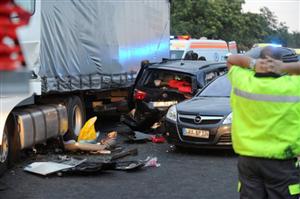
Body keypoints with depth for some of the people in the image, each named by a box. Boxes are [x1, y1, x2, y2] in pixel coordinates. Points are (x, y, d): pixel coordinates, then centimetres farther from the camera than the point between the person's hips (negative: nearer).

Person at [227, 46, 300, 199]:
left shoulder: (242, 81, -3)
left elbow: (231, 59, 14)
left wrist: (252, 63, -3)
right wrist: (284, 68, -13)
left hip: (247, 159, 4)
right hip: (280, 163, -4)